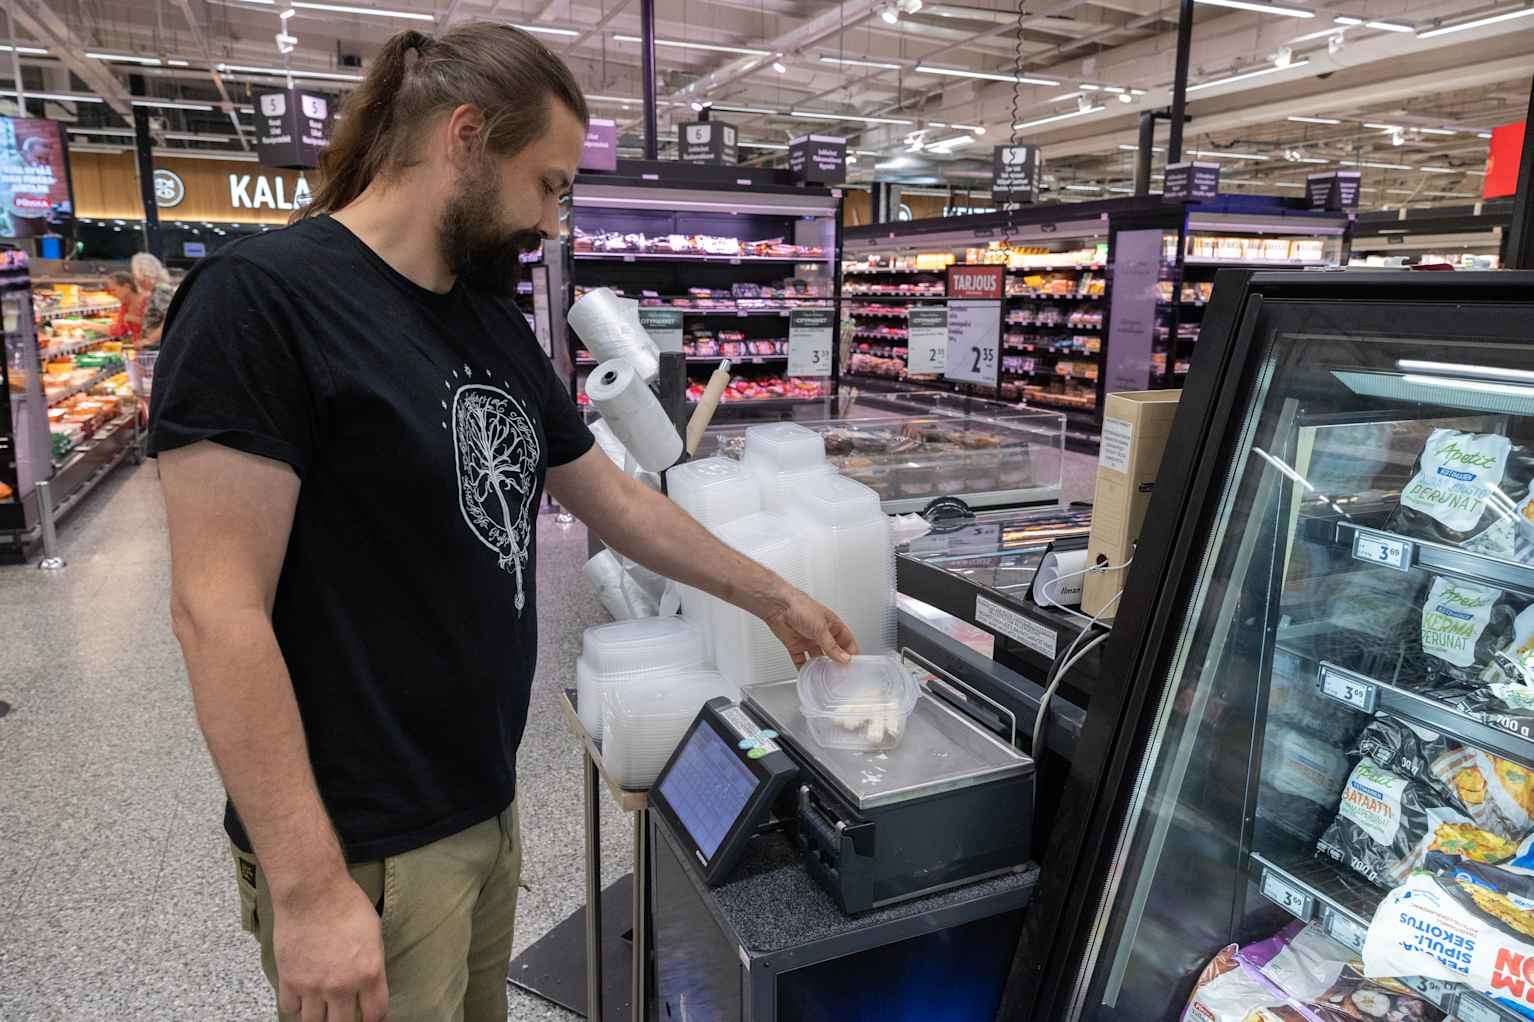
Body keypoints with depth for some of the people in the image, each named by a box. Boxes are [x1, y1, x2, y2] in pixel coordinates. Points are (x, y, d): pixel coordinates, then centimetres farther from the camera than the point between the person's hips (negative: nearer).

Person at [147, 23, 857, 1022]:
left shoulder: (498, 327, 6)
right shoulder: (260, 298, -17)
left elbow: (618, 501, 14)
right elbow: (218, 610, -21)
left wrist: (775, 598, 17)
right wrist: (311, 887, -21)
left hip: (487, 806, 7)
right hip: (363, 848, -7)